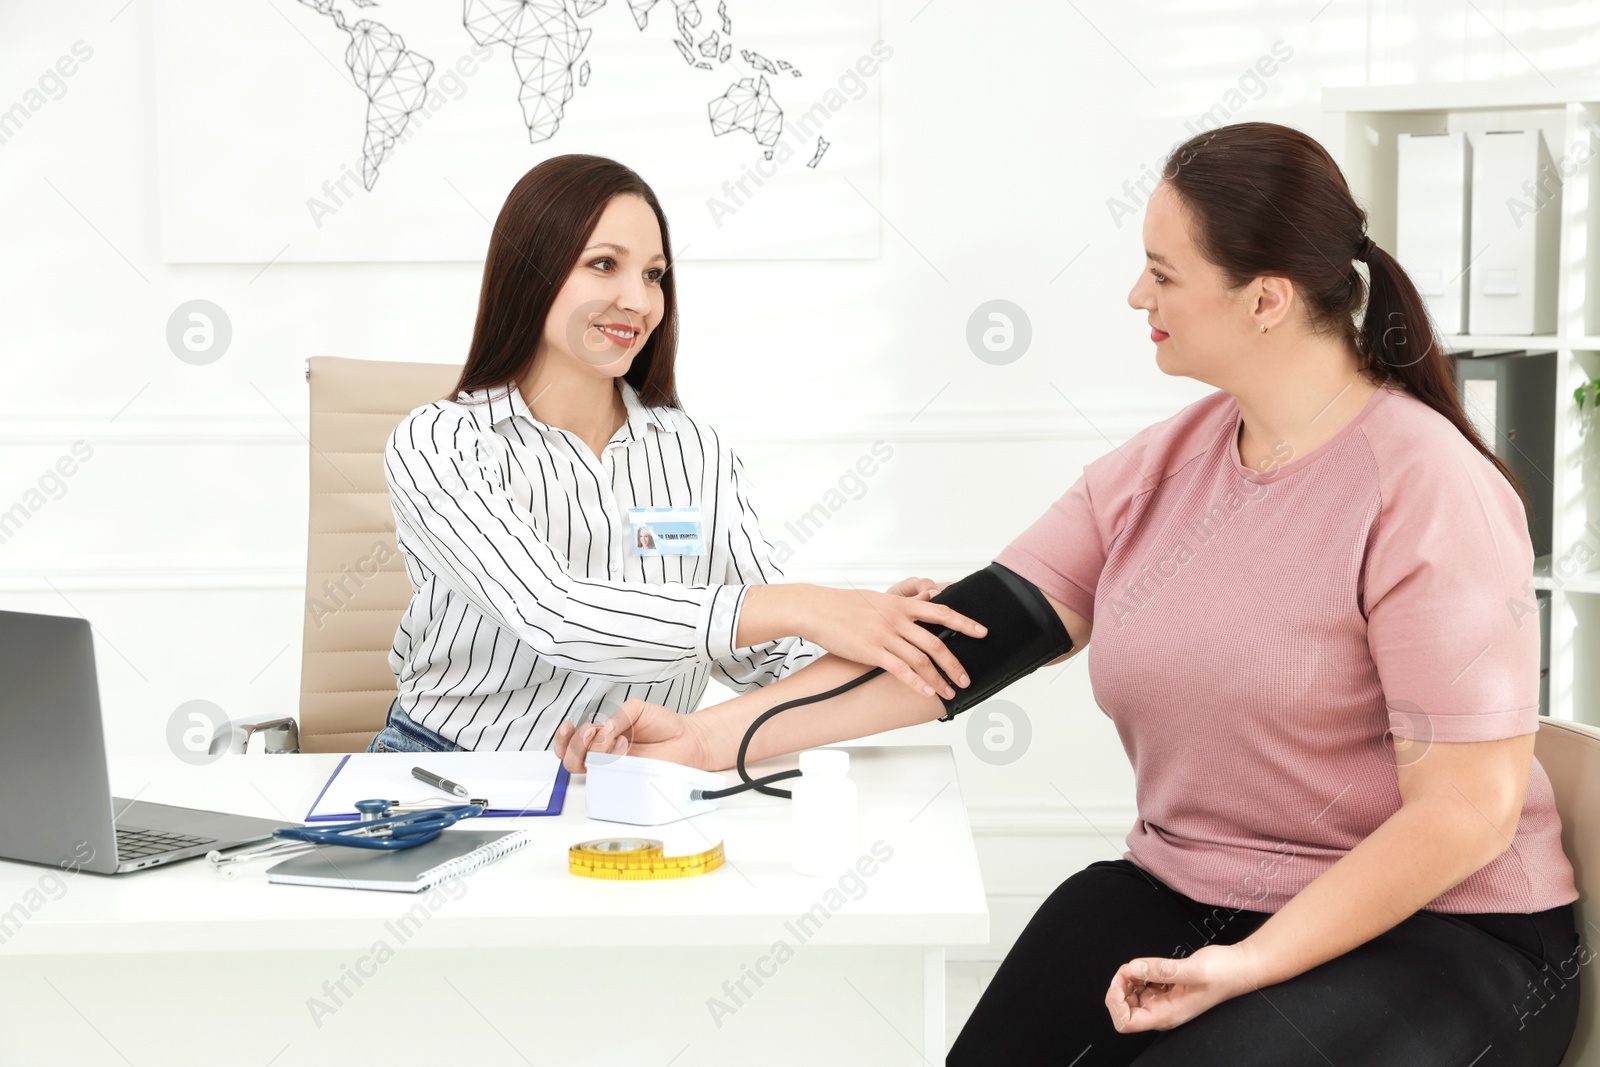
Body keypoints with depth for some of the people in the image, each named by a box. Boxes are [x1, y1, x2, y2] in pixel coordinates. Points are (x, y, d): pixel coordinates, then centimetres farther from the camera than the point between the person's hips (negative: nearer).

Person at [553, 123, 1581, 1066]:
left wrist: (1249, 966, -23)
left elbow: (1469, 805, -17)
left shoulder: (1428, 490, -15)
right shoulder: (1157, 468, 4)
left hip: (1435, 933, -5)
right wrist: (713, 736, -6)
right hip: (1181, 898, 5)